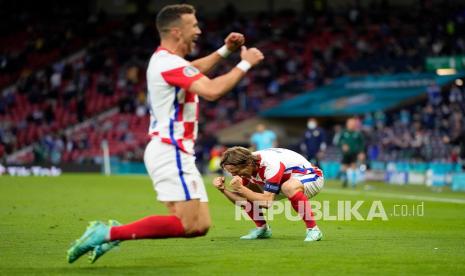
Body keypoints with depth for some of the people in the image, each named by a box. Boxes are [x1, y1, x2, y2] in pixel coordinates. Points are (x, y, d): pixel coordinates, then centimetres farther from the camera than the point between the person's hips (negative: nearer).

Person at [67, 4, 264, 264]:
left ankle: (115, 232, 6)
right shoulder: (168, 62, -15)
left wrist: (224, 51, 31)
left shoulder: (166, 60, 16)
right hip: (170, 152, -10)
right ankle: (109, 233, -12)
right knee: (188, 225, -17)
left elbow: (192, 71, 40)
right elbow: (212, 90, -27)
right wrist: (245, 64, -15)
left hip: (178, 153, 10)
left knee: (201, 225, 4)